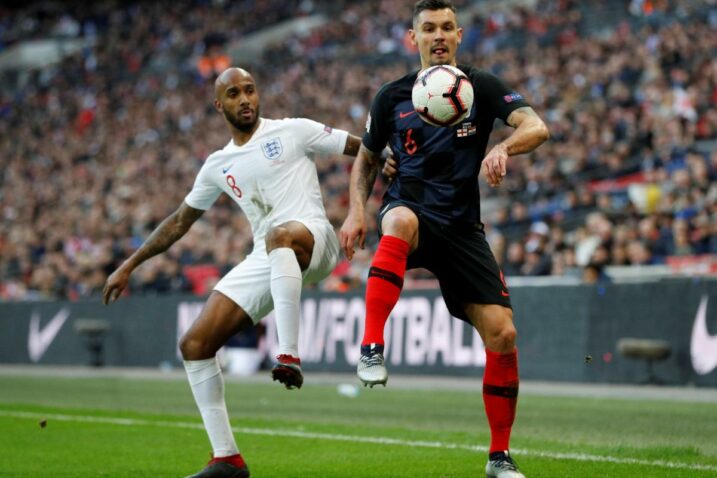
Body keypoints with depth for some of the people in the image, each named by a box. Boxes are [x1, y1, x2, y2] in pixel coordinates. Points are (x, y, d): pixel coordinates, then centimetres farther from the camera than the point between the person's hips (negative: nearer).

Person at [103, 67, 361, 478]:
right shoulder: (218, 166, 20)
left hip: (313, 237, -6)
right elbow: (180, 222, 29)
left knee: (279, 236, -43)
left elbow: (362, 148, 2)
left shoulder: (292, 131, 6)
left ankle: (289, 357, -47)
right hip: (265, 260, 6)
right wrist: (129, 266, 29)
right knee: (194, 345, -4)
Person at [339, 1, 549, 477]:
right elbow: (366, 158, 19)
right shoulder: (392, 97, 6)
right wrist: (356, 211, 2)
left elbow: (537, 127, -12)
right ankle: (372, 348, -40)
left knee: (502, 334, -8)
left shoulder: (481, 86, 1)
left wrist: (504, 147, -34)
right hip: (412, 210, -1)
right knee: (401, 219, -41)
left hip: (462, 225, 1)